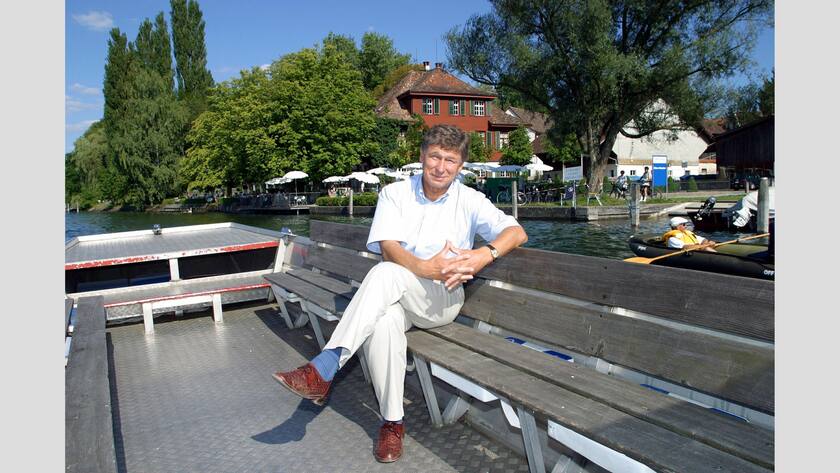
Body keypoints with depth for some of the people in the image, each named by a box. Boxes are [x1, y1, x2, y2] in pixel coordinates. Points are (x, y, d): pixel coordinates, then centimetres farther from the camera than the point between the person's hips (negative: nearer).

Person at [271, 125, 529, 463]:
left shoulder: (469, 201, 5)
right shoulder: (394, 194, 4)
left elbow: (517, 232, -4)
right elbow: (388, 246, -11)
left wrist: (484, 255, -26)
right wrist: (425, 268, -31)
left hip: (442, 301, -1)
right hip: (394, 297, 2)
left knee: (386, 273, -33)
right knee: (383, 323, -36)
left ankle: (323, 370, -34)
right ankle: (392, 422, -17)